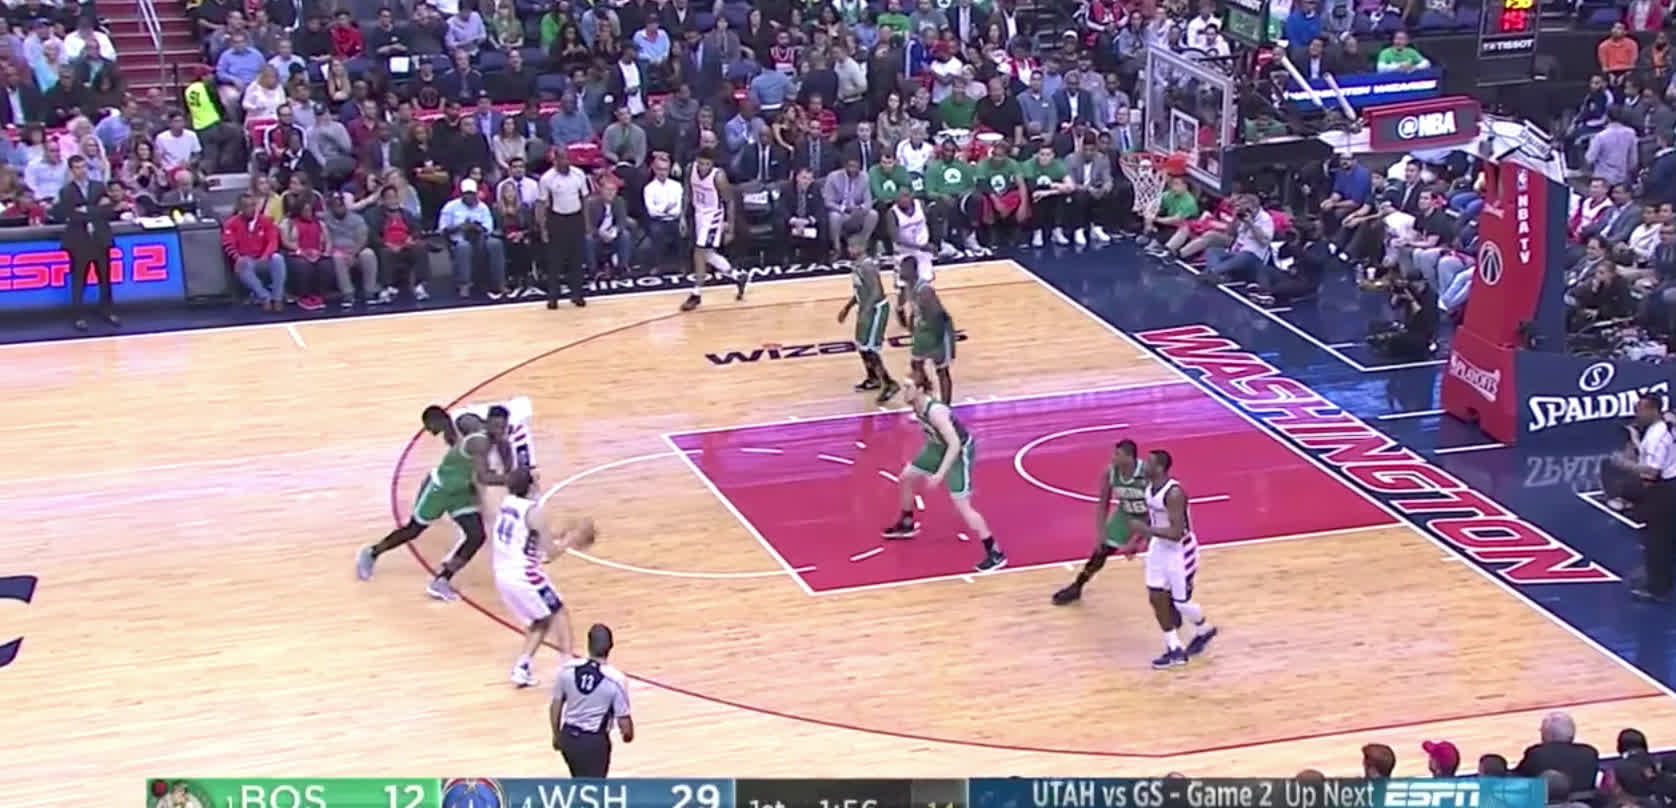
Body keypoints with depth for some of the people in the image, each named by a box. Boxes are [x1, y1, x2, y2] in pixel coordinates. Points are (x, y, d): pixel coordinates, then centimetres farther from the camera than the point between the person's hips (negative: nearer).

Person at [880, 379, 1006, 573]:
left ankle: (995, 554, -7)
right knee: (905, 478, 18)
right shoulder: (917, 406, -8)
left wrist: (940, 474, -40)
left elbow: (955, 444, -37)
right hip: (940, 446, 9)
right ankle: (906, 525, 41)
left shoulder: (935, 411, -35)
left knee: (962, 506, -13)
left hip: (960, 451, -9)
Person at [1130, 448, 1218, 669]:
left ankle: (1204, 630, 36)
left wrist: (1145, 530, -30)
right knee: (1156, 598, 5)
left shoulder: (1174, 493, -31)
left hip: (1179, 551, -8)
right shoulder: (1150, 486, -3)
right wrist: (1139, 541, 8)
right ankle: (1175, 650, 16)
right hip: (1159, 547, 8)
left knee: (1181, 602, 4)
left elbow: (1176, 533, -32)